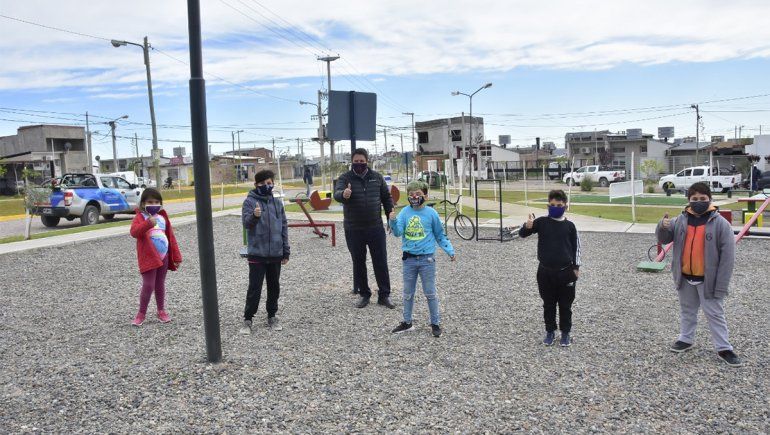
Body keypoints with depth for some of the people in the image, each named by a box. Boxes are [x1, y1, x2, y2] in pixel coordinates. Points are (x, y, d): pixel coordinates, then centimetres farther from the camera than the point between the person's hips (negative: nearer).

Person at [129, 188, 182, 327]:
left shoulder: (163, 217, 10)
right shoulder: (140, 217, -6)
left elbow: (171, 237, 12)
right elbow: (134, 232, -27)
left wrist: (177, 256, 10)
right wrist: (148, 223, -43)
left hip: (163, 257, 5)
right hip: (148, 258, -5)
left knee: (160, 285, 14)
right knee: (148, 286, -6)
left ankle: (161, 311, 27)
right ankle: (141, 313, 11)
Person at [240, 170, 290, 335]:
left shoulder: (277, 203, 8)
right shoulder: (249, 201, -4)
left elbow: (284, 227, 11)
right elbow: (246, 223, -16)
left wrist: (286, 251, 9)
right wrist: (254, 216, -39)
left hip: (276, 253, 4)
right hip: (257, 253, -4)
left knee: (274, 287, 13)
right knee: (254, 288, 0)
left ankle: (272, 316, 27)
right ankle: (247, 319, 13)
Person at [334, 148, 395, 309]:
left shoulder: (377, 177, 4)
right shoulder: (345, 178, -4)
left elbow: (386, 197, 13)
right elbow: (337, 193, -23)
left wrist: (390, 214, 2)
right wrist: (343, 194, -46)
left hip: (376, 228, 1)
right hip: (353, 230, -1)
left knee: (381, 262, 4)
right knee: (358, 263, 9)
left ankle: (384, 295, 15)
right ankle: (363, 294, 23)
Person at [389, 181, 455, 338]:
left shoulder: (431, 213, -5)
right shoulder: (405, 212, -2)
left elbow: (440, 235, 6)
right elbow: (398, 232, -13)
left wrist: (450, 251, 1)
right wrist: (393, 221, -31)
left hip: (427, 259, -2)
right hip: (409, 259, 2)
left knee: (430, 293, 5)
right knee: (408, 293, 14)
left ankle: (435, 323, 20)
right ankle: (407, 322, 28)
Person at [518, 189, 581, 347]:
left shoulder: (569, 226, -2)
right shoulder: (541, 222, -4)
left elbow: (576, 247, 5)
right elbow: (522, 234, -13)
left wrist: (576, 267, 3)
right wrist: (527, 226, -35)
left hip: (565, 272, 0)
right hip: (545, 271, 0)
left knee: (565, 305, 10)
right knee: (548, 304, 12)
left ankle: (565, 332, 25)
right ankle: (550, 331, 26)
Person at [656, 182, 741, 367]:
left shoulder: (720, 223, -13)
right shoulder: (681, 220, -1)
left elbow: (727, 257, -12)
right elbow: (664, 239, 1)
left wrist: (721, 287, -15)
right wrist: (663, 226, -24)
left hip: (708, 280, -4)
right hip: (685, 278, 4)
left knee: (715, 314, 7)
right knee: (687, 311, 19)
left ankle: (724, 348, 19)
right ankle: (686, 339, 34)